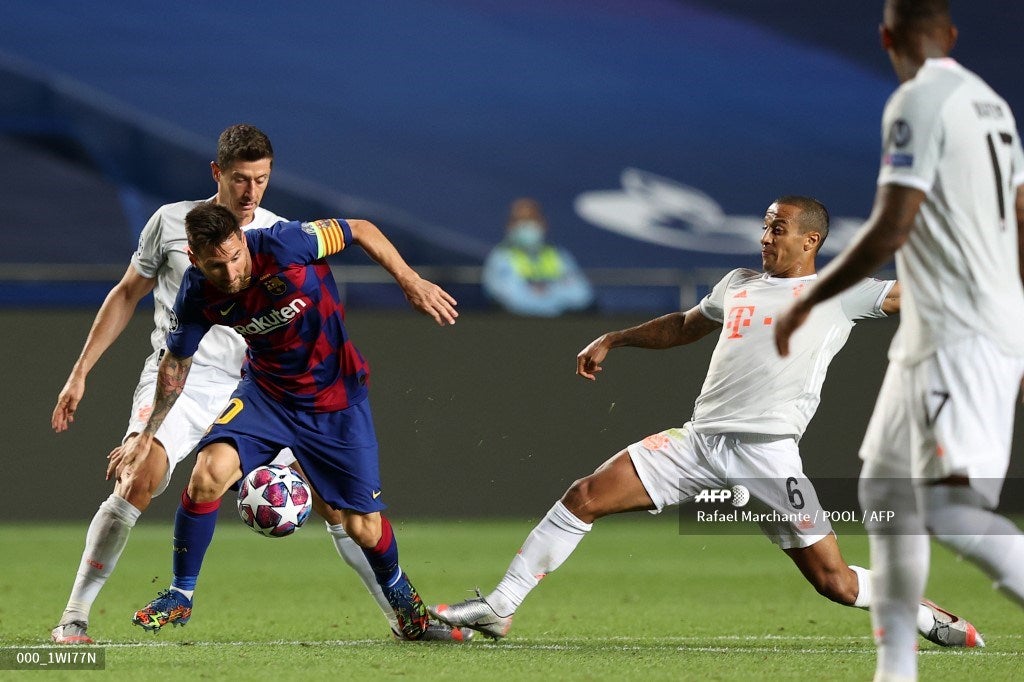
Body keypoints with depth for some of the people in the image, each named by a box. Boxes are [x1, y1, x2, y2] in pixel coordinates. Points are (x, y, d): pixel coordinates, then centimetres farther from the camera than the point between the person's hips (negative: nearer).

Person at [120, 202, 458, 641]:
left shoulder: (283, 246, -29)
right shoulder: (197, 295, -17)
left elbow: (361, 231, -13)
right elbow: (176, 363, 1)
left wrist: (411, 282, -19)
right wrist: (147, 435, 5)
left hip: (337, 399, -2)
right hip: (267, 394, 2)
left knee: (363, 528, 0)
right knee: (209, 472, -25)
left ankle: (397, 589, 37)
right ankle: (180, 595, -7)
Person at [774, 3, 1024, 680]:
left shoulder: (918, 102, -12)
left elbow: (891, 230, -19)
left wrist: (806, 302, -9)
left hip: (958, 340, -9)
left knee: (953, 509, -18)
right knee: (884, 493, 15)